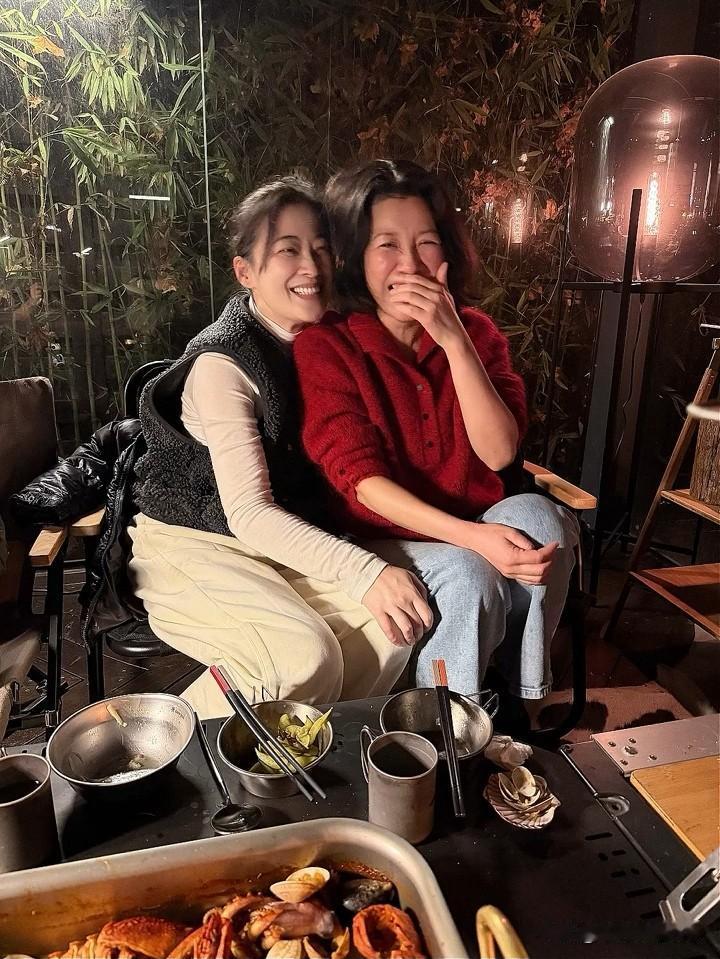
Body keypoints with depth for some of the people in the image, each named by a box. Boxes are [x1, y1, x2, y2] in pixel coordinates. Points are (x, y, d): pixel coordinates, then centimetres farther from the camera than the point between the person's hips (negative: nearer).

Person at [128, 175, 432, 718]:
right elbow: (249, 514, -26)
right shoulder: (222, 364, -19)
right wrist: (364, 572, -34)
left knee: (393, 622, -16)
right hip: (193, 544, -6)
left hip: (288, 545, 6)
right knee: (308, 660, -28)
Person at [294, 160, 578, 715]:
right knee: (469, 577, -31)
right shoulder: (325, 346, -9)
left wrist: (454, 340, -21)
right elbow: (361, 479, -17)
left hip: (475, 529, 4)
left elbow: (499, 453, -11)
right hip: (381, 540, -3)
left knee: (537, 517, -26)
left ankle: (527, 703, -9)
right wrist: (471, 536, -29)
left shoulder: (476, 332, 3)